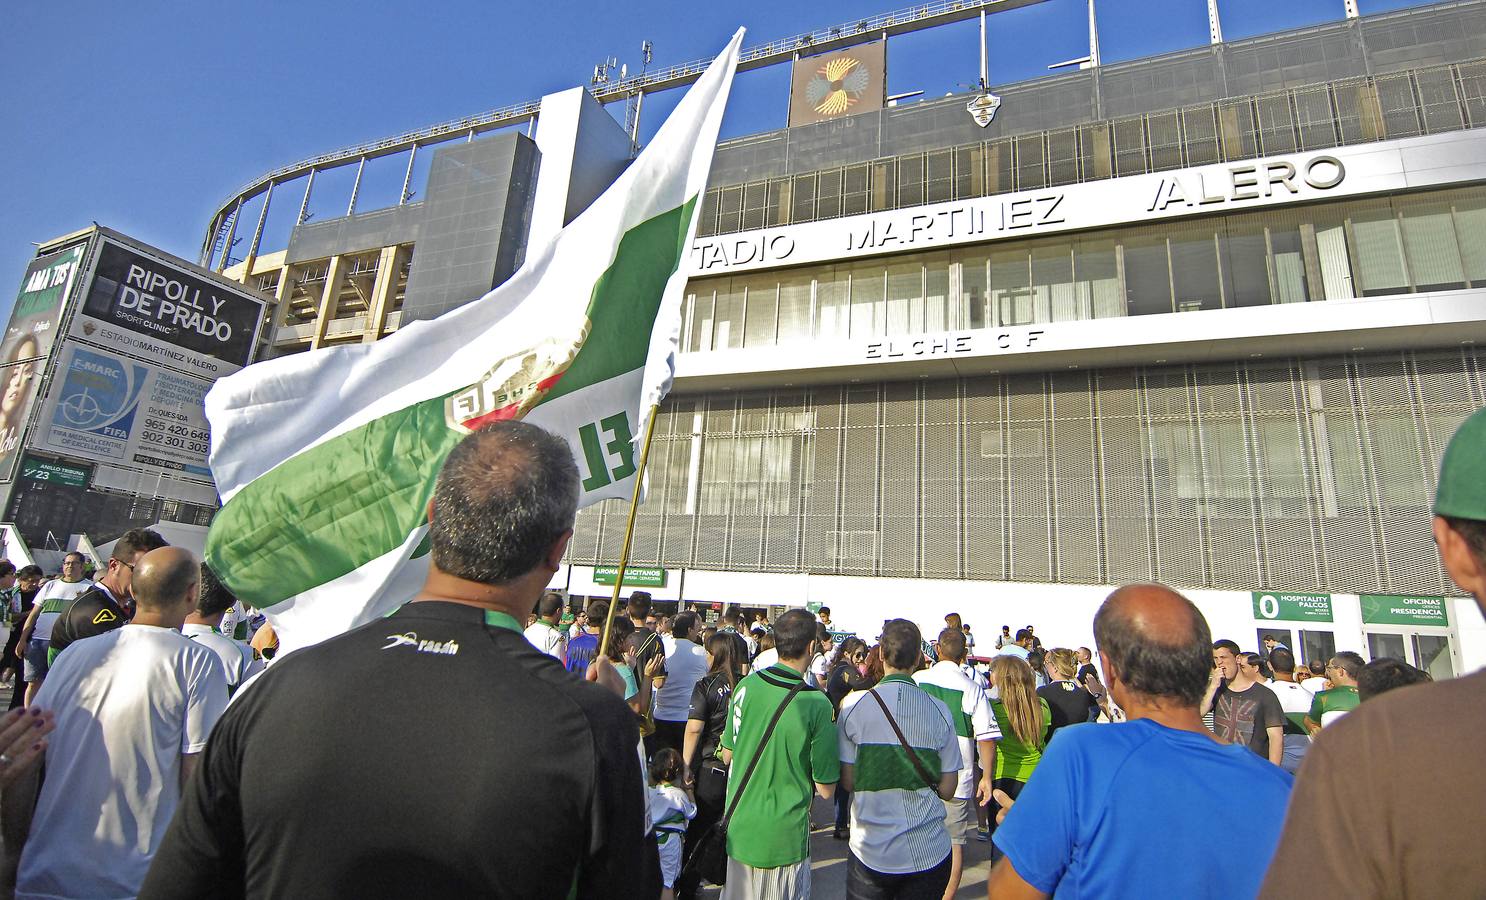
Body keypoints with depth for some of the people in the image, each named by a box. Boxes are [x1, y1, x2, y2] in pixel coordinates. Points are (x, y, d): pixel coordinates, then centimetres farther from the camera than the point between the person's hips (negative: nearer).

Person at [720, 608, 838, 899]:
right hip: (784, 840, -3)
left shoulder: (747, 685, -9)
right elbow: (826, 788, -13)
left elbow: (727, 755, 4)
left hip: (739, 829, 4)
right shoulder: (816, 704, -21)